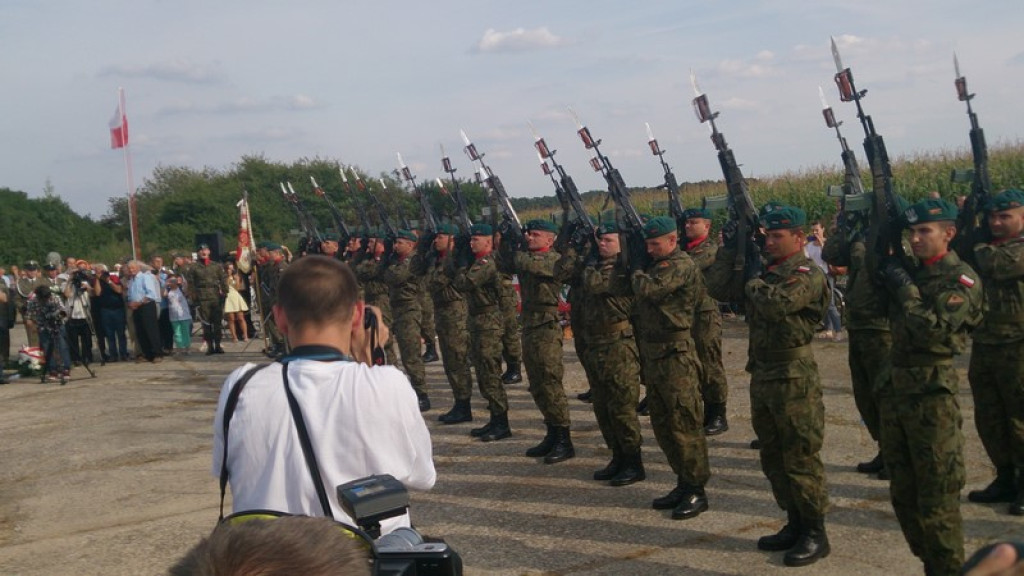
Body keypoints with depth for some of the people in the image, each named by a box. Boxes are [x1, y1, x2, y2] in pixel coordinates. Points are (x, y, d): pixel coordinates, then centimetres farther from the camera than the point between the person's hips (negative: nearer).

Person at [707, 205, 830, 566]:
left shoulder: (807, 274, -12)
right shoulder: (765, 269, 12)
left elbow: (778, 303, -29)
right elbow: (717, 289, 9)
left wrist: (753, 279, -12)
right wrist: (730, 249, 1)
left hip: (794, 377, -9)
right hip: (761, 374, 9)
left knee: (800, 457, -2)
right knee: (773, 457, 16)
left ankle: (815, 534, 8)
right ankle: (795, 523, 28)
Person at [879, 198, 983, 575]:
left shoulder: (961, 279, -10)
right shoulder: (911, 272, 11)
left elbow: (931, 329, -20)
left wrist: (904, 287, -13)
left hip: (932, 393, -8)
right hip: (895, 389, 8)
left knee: (936, 500, -3)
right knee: (903, 494, 14)